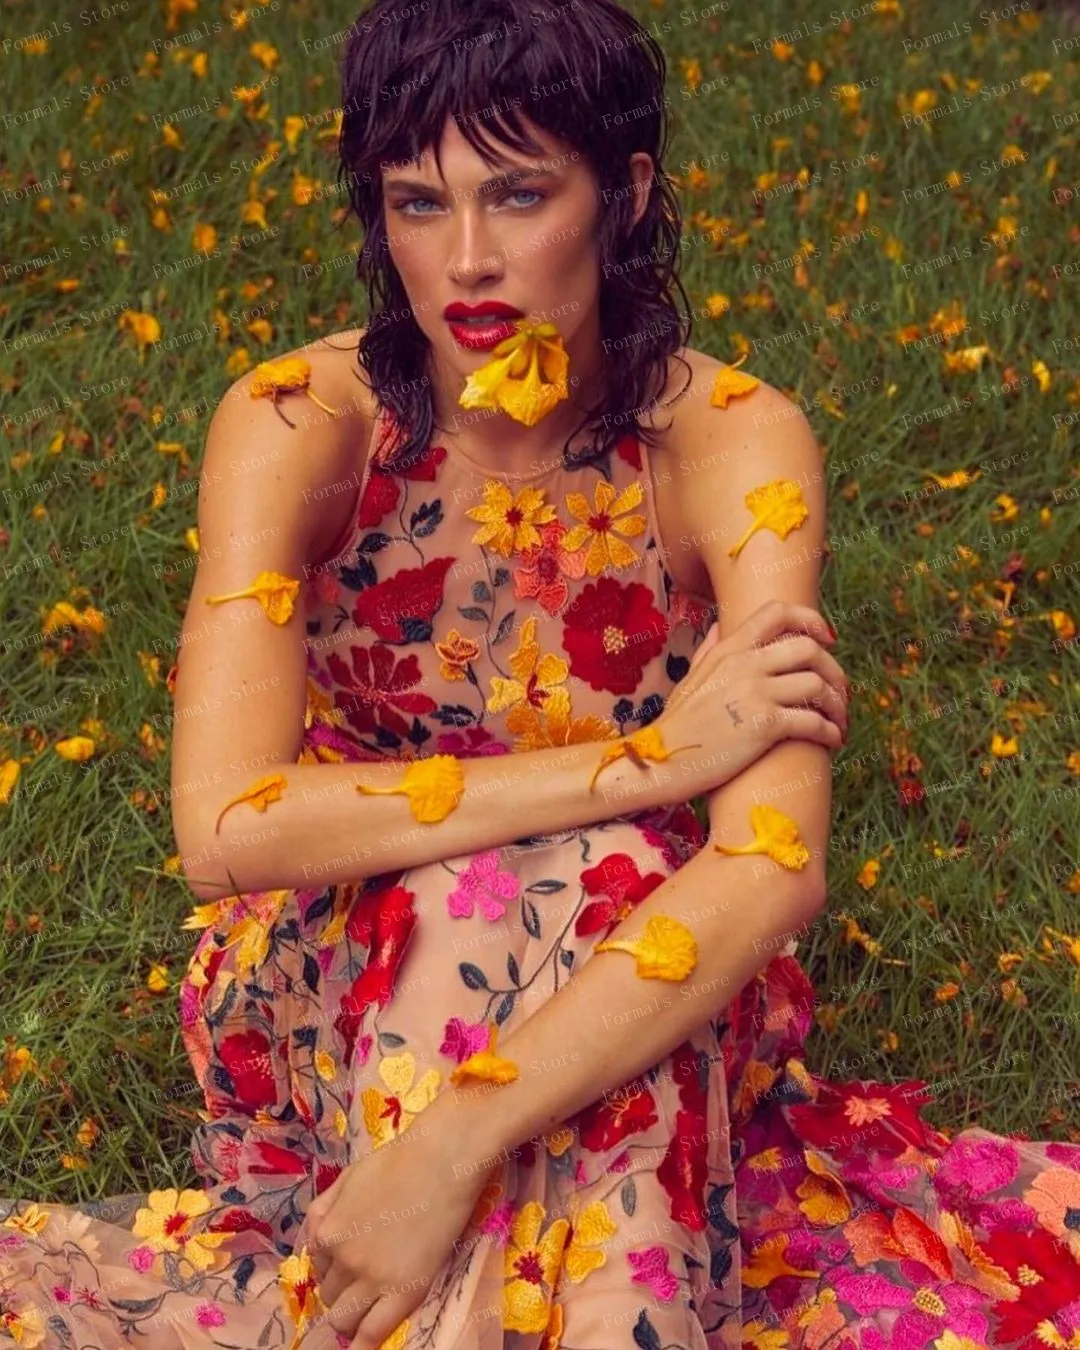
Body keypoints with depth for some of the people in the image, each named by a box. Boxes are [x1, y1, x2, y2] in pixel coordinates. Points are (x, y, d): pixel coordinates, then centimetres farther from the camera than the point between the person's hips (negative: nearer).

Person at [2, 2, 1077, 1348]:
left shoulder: (727, 441, -19)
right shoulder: (297, 425, -17)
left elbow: (776, 865, -32)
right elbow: (222, 827, -30)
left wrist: (455, 1141, -42)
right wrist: (642, 760, -32)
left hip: (640, 1018, 0)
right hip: (342, 976, 0)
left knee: (573, 898, -33)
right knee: (503, 891, -32)